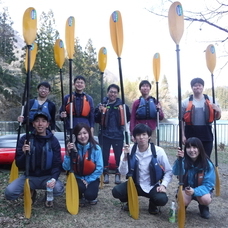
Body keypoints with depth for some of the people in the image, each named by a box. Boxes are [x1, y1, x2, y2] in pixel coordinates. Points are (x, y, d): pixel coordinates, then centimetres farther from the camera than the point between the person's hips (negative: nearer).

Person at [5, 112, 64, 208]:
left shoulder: (53, 141, -7)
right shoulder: (25, 139, -6)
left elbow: (57, 164, -10)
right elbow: (19, 165, -7)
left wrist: (53, 179, -28)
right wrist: (24, 154, -28)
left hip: (47, 177, -1)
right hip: (29, 176, 1)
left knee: (58, 189, -31)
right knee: (9, 192, -22)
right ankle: (30, 192, 13)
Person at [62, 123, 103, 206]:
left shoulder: (96, 148, -14)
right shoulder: (72, 148, -10)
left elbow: (99, 169, -10)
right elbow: (66, 167, -16)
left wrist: (88, 180, -15)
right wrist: (68, 153, -28)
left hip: (92, 178, -1)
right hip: (77, 178, 1)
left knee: (90, 195, -25)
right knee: (80, 186, -31)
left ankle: (91, 197, 15)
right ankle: (80, 198, 7)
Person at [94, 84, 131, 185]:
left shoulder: (122, 105, 2)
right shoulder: (102, 104, 1)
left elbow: (128, 118, 3)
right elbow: (95, 119, -1)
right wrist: (100, 112, -17)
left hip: (118, 134, 0)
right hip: (104, 134, 0)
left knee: (119, 155, 5)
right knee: (104, 155, 7)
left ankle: (118, 175, 18)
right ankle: (105, 174, 20)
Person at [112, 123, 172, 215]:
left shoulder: (158, 151, -14)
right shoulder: (130, 150, -11)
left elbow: (168, 171, -4)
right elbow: (123, 172, -15)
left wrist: (163, 184, -19)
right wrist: (125, 156, -27)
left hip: (152, 186, -1)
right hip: (135, 184, 2)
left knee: (162, 199, -30)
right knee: (116, 191, -23)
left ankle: (152, 204, 8)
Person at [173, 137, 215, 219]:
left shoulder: (208, 164, -20)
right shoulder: (184, 161, -20)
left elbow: (208, 184, -20)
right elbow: (176, 172, -38)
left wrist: (195, 191, -37)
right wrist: (179, 159, -58)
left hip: (201, 189, 0)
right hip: (186, 189, 0)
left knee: (205, 199, -32)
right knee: (183, 201, -31)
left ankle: (203, 207, 6)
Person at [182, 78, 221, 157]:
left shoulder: (211, 100, 8)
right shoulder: (186, 102, 3)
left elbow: (217, 118, 14)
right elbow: (181, 120, 3)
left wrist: (218, 111, -8)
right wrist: (183, 135, -3)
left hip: (206, 133, 1)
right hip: (191, 134, -1)